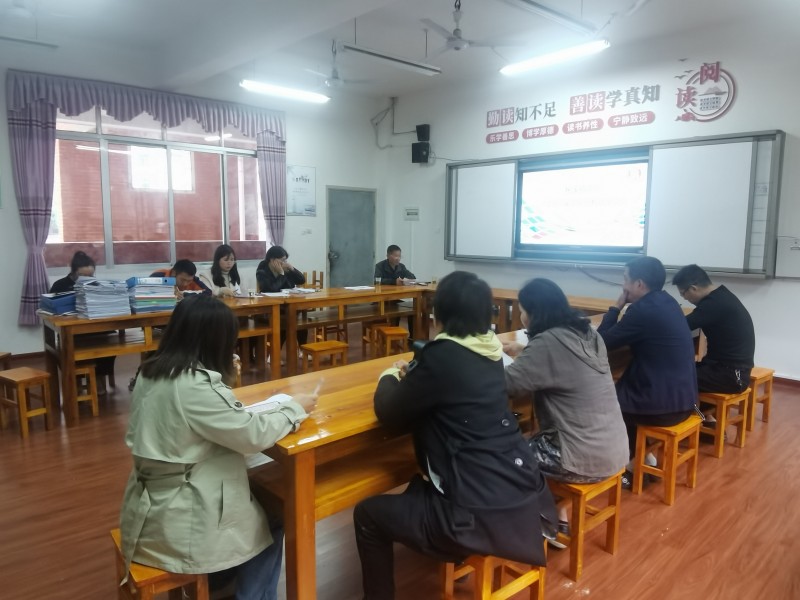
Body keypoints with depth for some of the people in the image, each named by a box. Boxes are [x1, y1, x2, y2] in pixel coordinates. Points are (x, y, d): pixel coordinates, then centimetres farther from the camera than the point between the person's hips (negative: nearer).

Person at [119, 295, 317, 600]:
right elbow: (253, 435, -23)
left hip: (150, 509, 8)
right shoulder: (194, 386, -28)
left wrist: (223, 379, 7)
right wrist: (295, 409, -8)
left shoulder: (151, 373, -1)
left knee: (255, 505, 27)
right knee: (271, 525, 15)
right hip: (176, 523, -8)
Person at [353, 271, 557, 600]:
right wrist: (411, 373, 20)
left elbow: (389, 412, -6)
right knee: (419, 489, 33)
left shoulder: (442, 355, -18)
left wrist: (390, 377, 12)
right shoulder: (490, 351, 4)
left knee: (368, 514, 12)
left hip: (484, 514, -8)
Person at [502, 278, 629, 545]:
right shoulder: (587, 333, 5)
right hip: (613, 451, 8)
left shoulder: (549, 342, -20)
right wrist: (524, 352, 20)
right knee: (534, 442, 27)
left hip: (586, 459, -8)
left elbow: (507, 383, -19)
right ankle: (559, 520, 30)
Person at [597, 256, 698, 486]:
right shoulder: (666, 301, 8)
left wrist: (617, 306, -3)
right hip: (683, 398, 8)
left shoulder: (644, 309, -19)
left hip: (664, 405, -8)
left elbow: (603, 342, -11)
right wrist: (621, 308, 7)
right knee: (618, 391, 25)